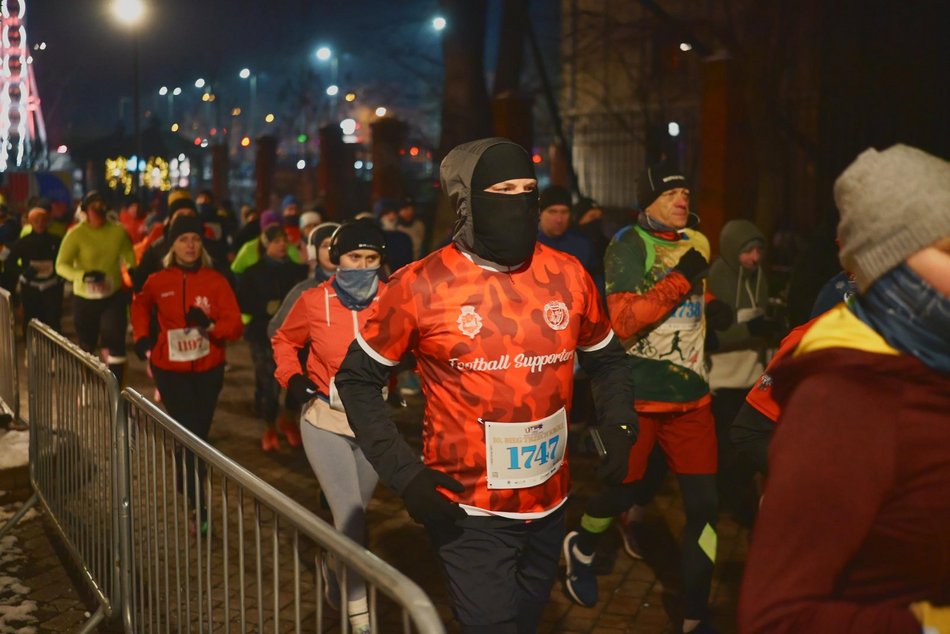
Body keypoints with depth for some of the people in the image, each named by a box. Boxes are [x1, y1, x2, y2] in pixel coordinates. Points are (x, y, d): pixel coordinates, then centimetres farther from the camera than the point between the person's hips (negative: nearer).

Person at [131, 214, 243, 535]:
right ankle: (199, 508, 1)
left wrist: (210, 325, -30)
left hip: (208, 369, 1)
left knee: (200, 433, 14)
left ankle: (186, 484, 40)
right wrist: (142, 337, 8)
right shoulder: (158, 282, -3)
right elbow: (140, 306, 20)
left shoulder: (215, 281, -7)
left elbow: (235, 326, -12)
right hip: (171, 369, -1)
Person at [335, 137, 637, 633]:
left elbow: (606, 359, 13)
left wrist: (618, 429, -3)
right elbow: (357, 376, -4)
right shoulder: (419, 286, -13)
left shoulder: (568, 276, -3)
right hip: (468, 511, -4)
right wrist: (404, 473, -12)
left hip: (549, 506, 5)